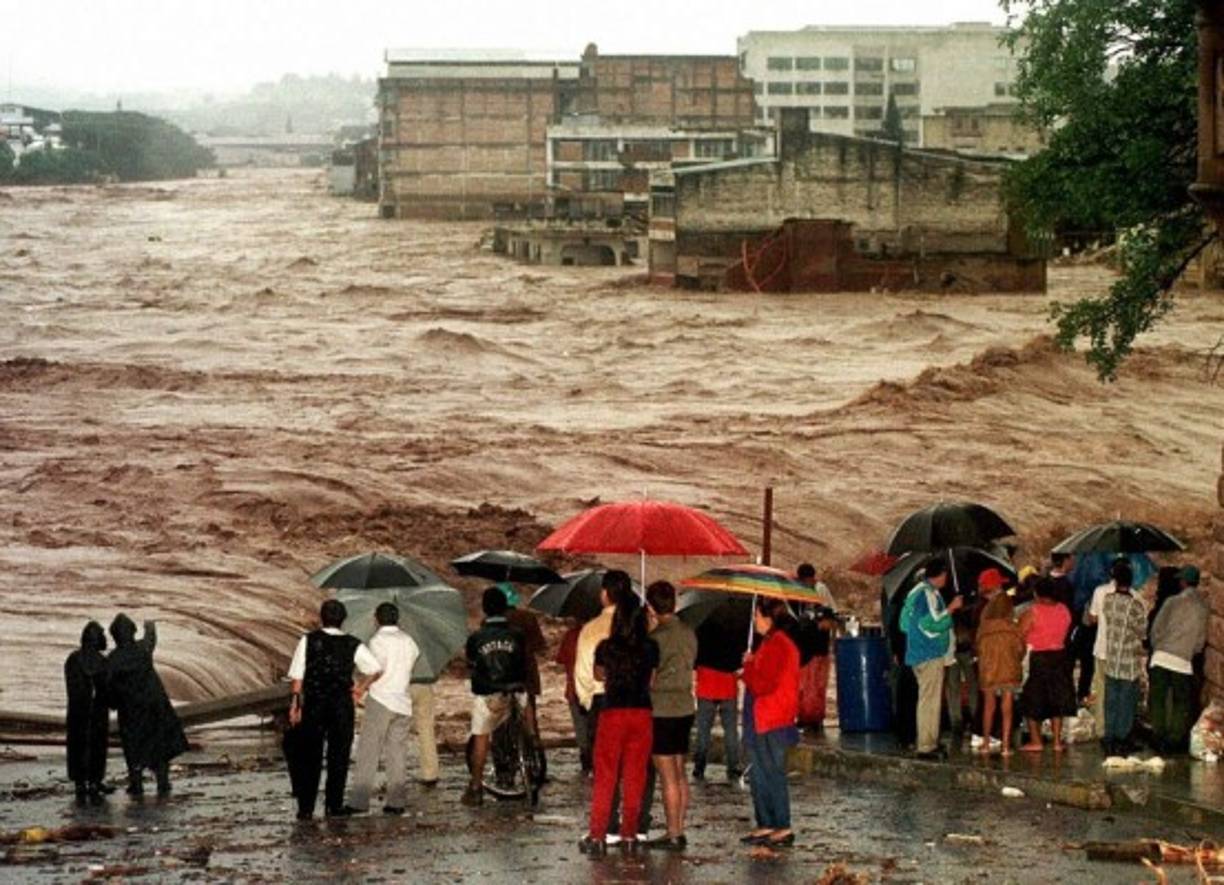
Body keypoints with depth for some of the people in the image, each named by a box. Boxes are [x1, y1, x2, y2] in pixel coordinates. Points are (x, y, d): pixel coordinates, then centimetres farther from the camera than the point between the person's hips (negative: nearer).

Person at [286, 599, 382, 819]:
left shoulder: (308, 641, -3)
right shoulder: (353, 645, -1)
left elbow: (297, 677, -4)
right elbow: (376, 668, -5)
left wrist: (295, 704, 1)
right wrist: (360, 687, 9)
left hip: (313, 705, 0)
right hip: (342, 706, 0)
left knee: (310, 755, 7)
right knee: (339, 755, 9)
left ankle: (306, 808, 7)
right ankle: (333, 805, 11)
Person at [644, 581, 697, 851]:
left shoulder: (658, 636, -16)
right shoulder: (688, 632, 7)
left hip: (662, 710, -8)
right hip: (685, 707, 8)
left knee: (668, 777, -4)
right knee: (679, 774, 13)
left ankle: (673, 834, -2)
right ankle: (678, 831, 17)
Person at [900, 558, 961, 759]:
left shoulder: (916, 592, 15)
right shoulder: (929, 594, -16)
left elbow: (905, 623, 21)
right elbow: (932, 624, -24)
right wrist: (951, 608, -16)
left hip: (918, 654, 10)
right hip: (931, 655, -10)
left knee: (928, 699, 17)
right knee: (929, 699, -8)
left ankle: (926, 742, 22)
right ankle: (926, 746, -9)